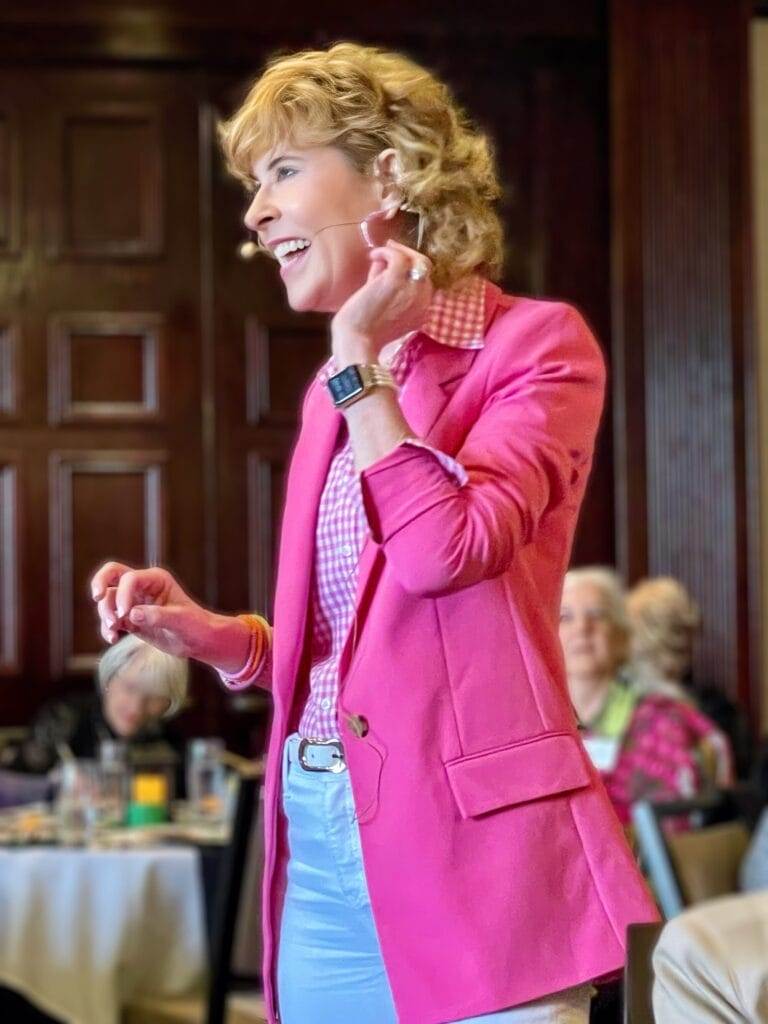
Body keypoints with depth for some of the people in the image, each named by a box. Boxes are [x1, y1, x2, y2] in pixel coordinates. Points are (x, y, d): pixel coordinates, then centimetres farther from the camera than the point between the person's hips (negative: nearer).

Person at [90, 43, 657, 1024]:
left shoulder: (535, 343, -4)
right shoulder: (341, 389, 16)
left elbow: (443, 549, -20)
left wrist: (358, 359, -11)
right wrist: (207, 632, 5)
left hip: (469, 839, -7)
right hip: (321, 838, 7)